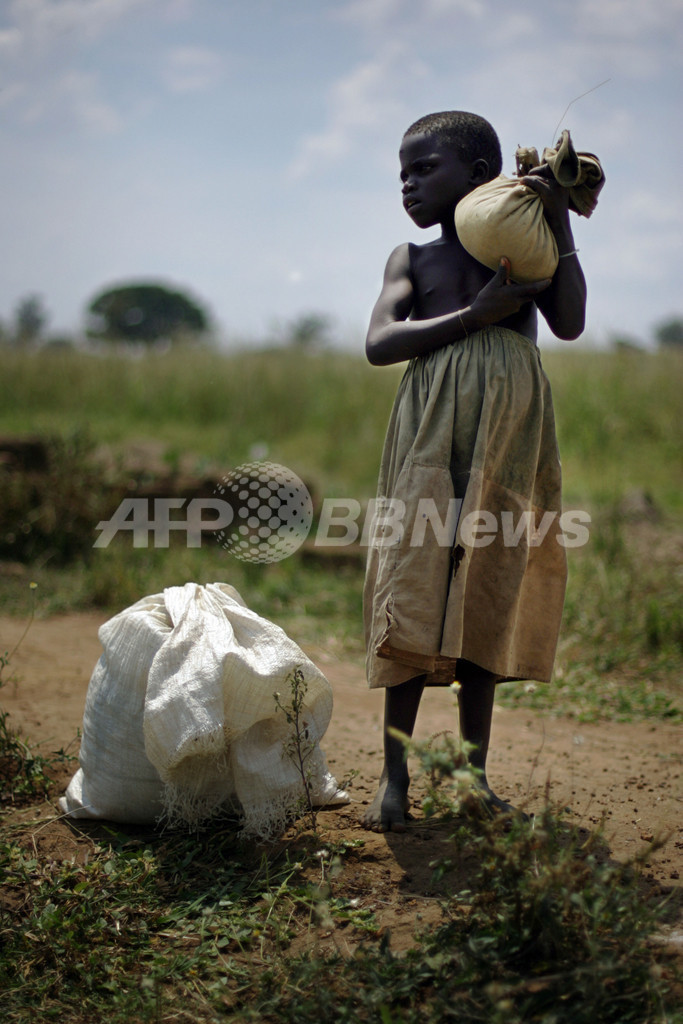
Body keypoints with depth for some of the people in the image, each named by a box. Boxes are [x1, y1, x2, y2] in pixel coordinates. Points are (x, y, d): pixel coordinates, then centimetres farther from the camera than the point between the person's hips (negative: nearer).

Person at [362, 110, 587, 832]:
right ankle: (394, 776, -3)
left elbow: (569, 324, -3)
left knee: (486, 596, 3)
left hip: (507, 434, 1)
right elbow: (379, 343, -3)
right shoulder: (411, 259, 14)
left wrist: (560, 227, -6)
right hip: (431, 430, 0)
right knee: (414, 595, -9)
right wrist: (473, 315, -11)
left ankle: (474, 774, 13)